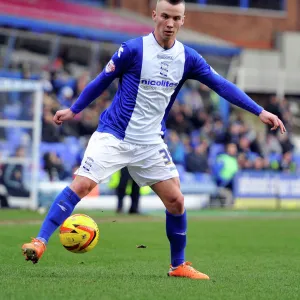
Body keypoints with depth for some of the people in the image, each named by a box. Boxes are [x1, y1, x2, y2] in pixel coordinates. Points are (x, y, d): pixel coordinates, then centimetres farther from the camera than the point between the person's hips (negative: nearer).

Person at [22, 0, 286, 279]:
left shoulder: (187, 58, 0)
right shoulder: (133, 49, -12)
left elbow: (222, 85, 5)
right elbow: (101, 81, 1)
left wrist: (260, 112, 2)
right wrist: (73, 110, 9)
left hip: (151, 143, 4)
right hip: (113, 136, -4)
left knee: (176, 200, 1)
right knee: (81, 185, -19)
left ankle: (178, 265, 17)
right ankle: (40, 242, -14)